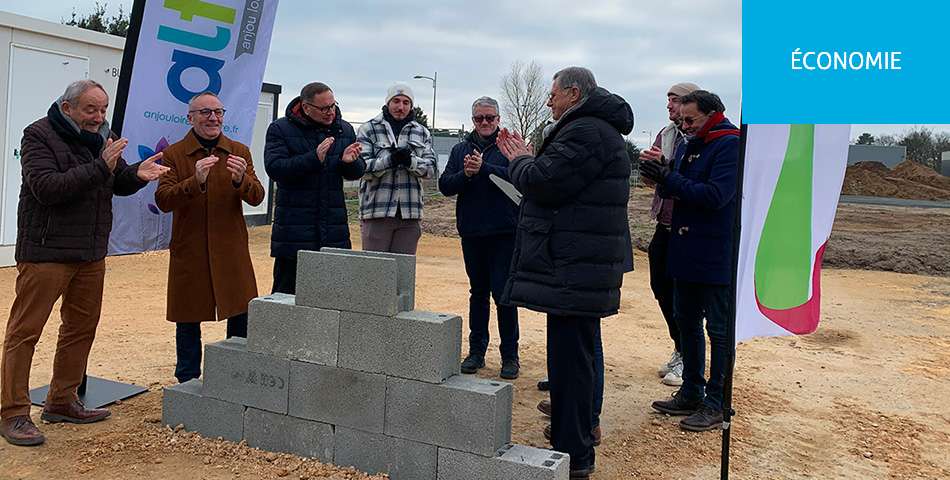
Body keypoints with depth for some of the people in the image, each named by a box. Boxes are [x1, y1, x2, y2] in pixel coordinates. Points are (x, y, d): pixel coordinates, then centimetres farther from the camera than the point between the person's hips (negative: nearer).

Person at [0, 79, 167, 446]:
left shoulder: (104, 137, 11)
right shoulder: (39, 135, -9)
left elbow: (118, 185, 11)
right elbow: (46, 188, -21)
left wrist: (136, 174, -12)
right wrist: (99, 168, -27)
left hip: (91, 254, 7)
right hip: (46, 251, -7)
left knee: (82, 326, 14)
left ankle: (62, 402, 27)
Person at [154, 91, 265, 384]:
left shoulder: (239, 152, 7)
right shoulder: (173, 155, 1)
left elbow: (257, 197, -2)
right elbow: (163, 200, -11)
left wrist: (241, 180, -24)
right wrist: (195, 182, -28)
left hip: (232, 252, 2)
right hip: (189, 253, -1)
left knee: (241, 320, 5)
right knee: (188, 323, 7)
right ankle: (187, 385, 23)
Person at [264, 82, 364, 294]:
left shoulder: (345, 130, 12)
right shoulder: (280, 129, 0)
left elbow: (357, 173, 9)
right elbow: (274, 167, -13)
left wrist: (349, 162, -15)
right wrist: (314, 158, -23)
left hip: (334, 233, 4)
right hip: (294, 232, -3)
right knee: (287, 295, 3)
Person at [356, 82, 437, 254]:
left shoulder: (422, 133, 15)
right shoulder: (368, 129, 5)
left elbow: (431, 168, 4)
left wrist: (410, 161, -15)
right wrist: (390, 160, -21)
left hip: (410, 214, 3)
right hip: (376, 212, -3)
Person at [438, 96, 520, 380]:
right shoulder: (461, 150, 13)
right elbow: (445, 186, 4)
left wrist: (484, 168, -24)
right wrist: (465, 175, -14)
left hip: (504, 234, -4)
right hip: (471, 234, 4)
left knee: (503, 294, -3)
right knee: (478, 293, 13)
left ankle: (510, 355, 9)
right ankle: (476, 351, 22)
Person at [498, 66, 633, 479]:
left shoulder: (586, 132, -15)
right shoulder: (598, 130, 22)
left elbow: (541, 183, -21)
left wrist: (520, 160, 0)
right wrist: (524, 159, 14)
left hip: (574, 269, -12)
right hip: (583, 263, 12)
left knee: (568, 356, -8)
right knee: (576, 351, 20)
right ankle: (580, 430, 34)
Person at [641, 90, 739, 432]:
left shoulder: (731, 145, -12)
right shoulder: (688, 146, 14)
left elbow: (716, 195, -22)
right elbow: (677, 191, 14)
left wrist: (671, 181, -18)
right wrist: (661, 176, -7)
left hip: (715, 256, -9)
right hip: (685, 251, 9)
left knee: (719, 331, 2)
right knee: (687, 323, 15)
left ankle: (715, 405, 11)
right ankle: (691, 393, 28)